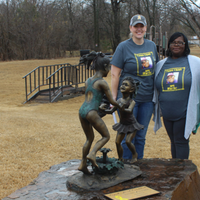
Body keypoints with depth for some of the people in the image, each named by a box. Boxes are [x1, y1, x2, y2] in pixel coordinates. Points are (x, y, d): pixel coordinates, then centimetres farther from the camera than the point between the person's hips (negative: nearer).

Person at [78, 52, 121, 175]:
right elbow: (112, 101, -3)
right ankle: (92, 154, -11)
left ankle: (83, 164, 19)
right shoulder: (102, 82, -5)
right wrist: (120, 107, 16)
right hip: (91, 112, -7)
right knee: (106, 136, 9)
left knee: (90, 138, 20)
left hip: (82, 110, 7)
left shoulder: (88, 81, 17)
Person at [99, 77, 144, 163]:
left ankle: (134, 154, 13)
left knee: (128, 141, -16)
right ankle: (120, 158, 20)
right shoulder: (119, 101, -6)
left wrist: (123, 109, -61)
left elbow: (129, 110, -41)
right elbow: (111, 111, -3)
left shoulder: (132, 102, -21)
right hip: (122, 124, 5)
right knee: (117, 142, 0)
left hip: (131, 125, -5)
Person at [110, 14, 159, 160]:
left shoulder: (152, 45, 9)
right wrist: (114, 98, -9)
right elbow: (114, 74, -6)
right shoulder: (123, 47, -6)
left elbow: (156, 69, 17)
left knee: (141, 136, 12)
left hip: (147, 98, 4)